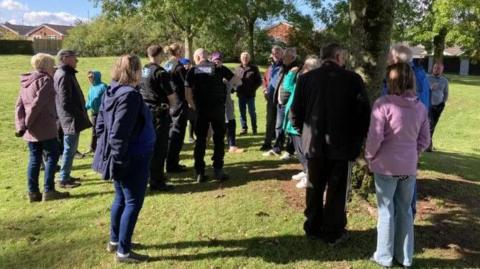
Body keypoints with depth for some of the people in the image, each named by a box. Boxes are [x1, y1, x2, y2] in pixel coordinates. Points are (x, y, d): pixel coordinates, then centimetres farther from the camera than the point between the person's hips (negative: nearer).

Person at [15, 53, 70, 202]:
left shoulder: (26, 83, 17)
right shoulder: (45, 80, -8)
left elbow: (19, 106, 9)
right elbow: (38, 103, -17)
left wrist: (21, 125, 2)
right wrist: (27, 122, -10)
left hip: (30, 129, 8)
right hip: (45, 127, -7)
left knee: (34, 158, 11)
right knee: (52, 155, 1)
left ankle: (33, 192, 14)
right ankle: (48, 190, 1)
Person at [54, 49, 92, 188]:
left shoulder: (66, 73, 15)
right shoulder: (64, 75, -16)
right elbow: (65, 102, -21)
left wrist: (80, 113, 14)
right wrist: (79, 114, -16)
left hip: (72, 119, 10)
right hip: (72, 119, -10)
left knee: (71, 149, 17)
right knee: (69, 149, -2)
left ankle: (66, 175, 27)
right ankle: (64, 179, 7)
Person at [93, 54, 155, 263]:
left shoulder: (111, 92, 7)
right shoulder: (130, 95, -21)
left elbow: (100, 125, 13)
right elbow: (119, 134, -25)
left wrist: (107, 151, 18)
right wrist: (119, 161, -20)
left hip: (122, 158, 9)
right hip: (132, 159, -9)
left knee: (121, 199, 21)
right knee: (133, 203, 2)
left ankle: (115, 241, 35)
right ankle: (123, 251, 12)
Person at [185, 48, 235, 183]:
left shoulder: (193, 71, 2)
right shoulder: (218, 68, 3)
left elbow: (187, 94, -6)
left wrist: (194, 107, 6)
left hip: (201, 110, 0)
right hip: (218, 108, 0)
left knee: (200, 140, 8)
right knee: (219, 139, 9)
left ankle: (200, 173, 9)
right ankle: (218, 170, 7)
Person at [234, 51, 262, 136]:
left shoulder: (254, 68, 1)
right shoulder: (238, 69, 10)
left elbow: (259, 81, 2)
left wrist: (253, 89, -9)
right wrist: (237, 88, -1)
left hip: (250, 95, -3)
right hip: (241, 95, 3)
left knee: (252, 112, 3)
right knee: (242, 113, 8)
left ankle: (254, 129, 14)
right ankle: (244, 128, 16)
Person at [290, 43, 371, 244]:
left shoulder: (306, 78, -2)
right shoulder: (352, 79, -9)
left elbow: (295, 113, -2)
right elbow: (364, 112, -9)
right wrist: (358, 139, 4)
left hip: (314, 143, 3)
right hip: (342, 144, -2)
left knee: (314, 188, 16)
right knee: (337, 191, 10)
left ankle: (313, 228, 29)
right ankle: (333, 233, 20)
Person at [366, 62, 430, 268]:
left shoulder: (384, 104, -16)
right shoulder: (420, 107, 0)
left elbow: (375, 137, -16)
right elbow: (424, 140, 5)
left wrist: (369, 156, 0)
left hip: (386, 166, -4)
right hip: (409, 167, 4)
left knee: (386, 211, 9)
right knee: (405, 211, 16)